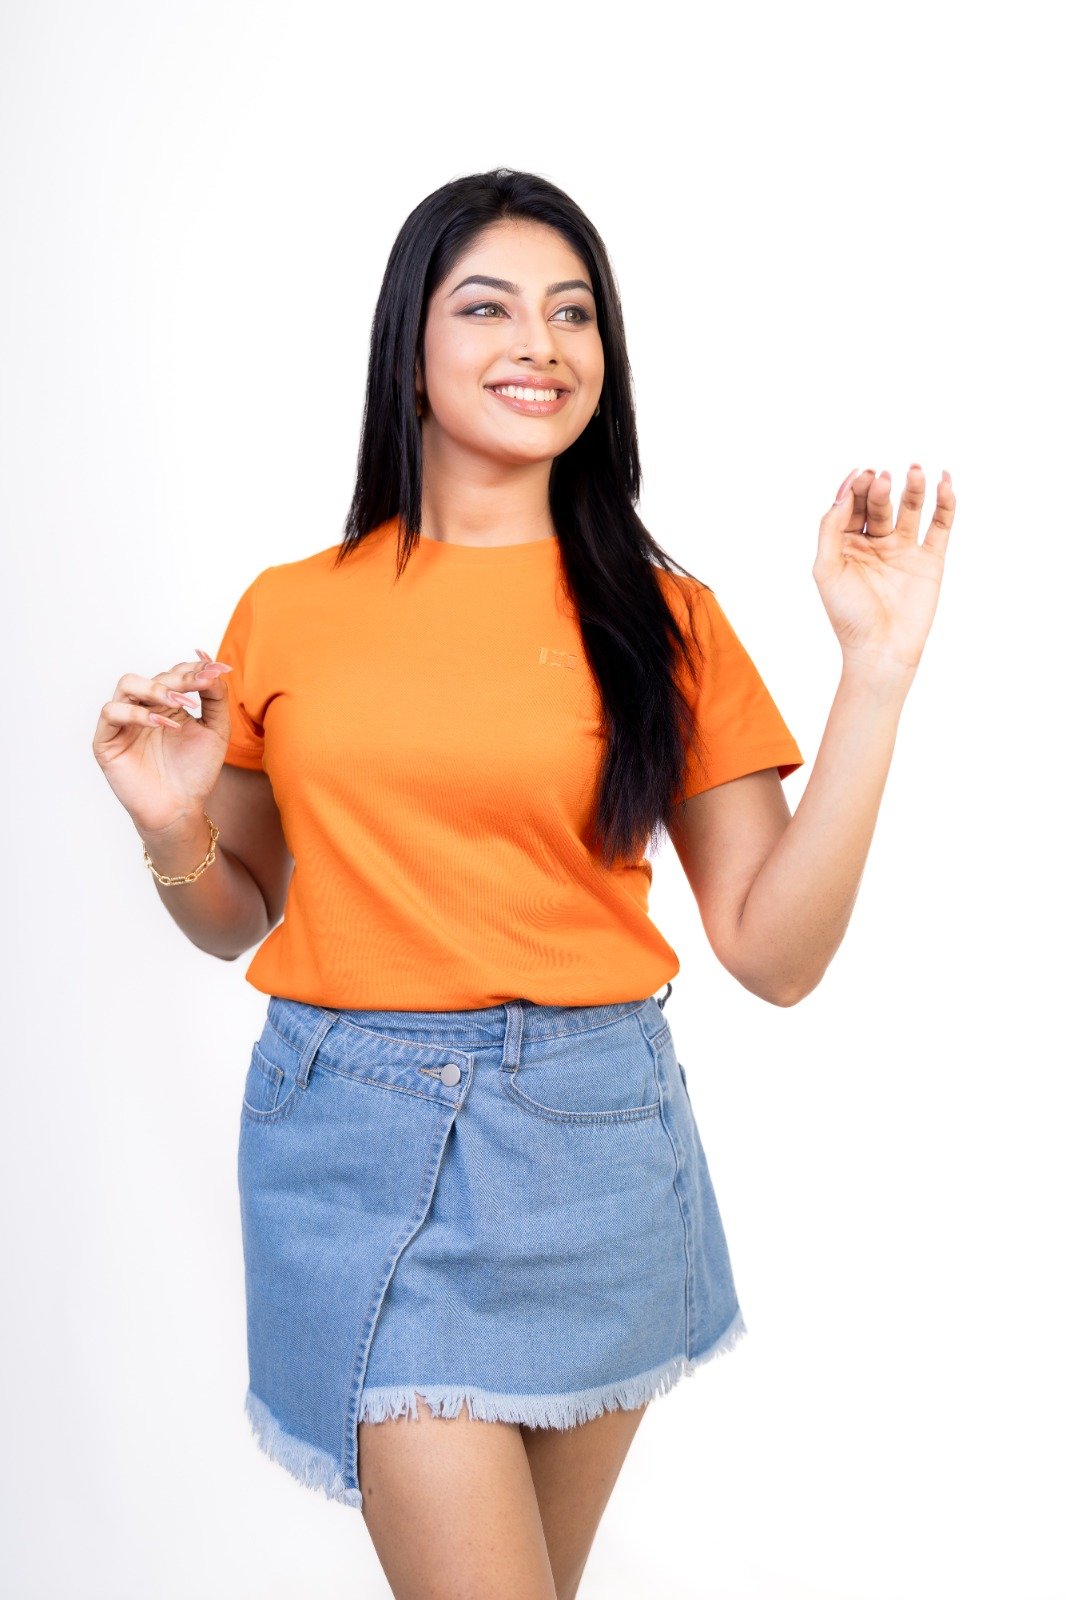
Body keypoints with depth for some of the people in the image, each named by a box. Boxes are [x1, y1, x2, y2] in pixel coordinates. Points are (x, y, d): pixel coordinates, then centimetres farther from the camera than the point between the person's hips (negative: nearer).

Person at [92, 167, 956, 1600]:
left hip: (591, 1142, 1)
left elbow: (775, 951, -5)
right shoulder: (290, 612, 2)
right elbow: (239, 918, 13)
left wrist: (875, 671, -9)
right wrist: (174, 834, -8)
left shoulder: (663, 619, 1)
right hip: (356, 1139, 0)